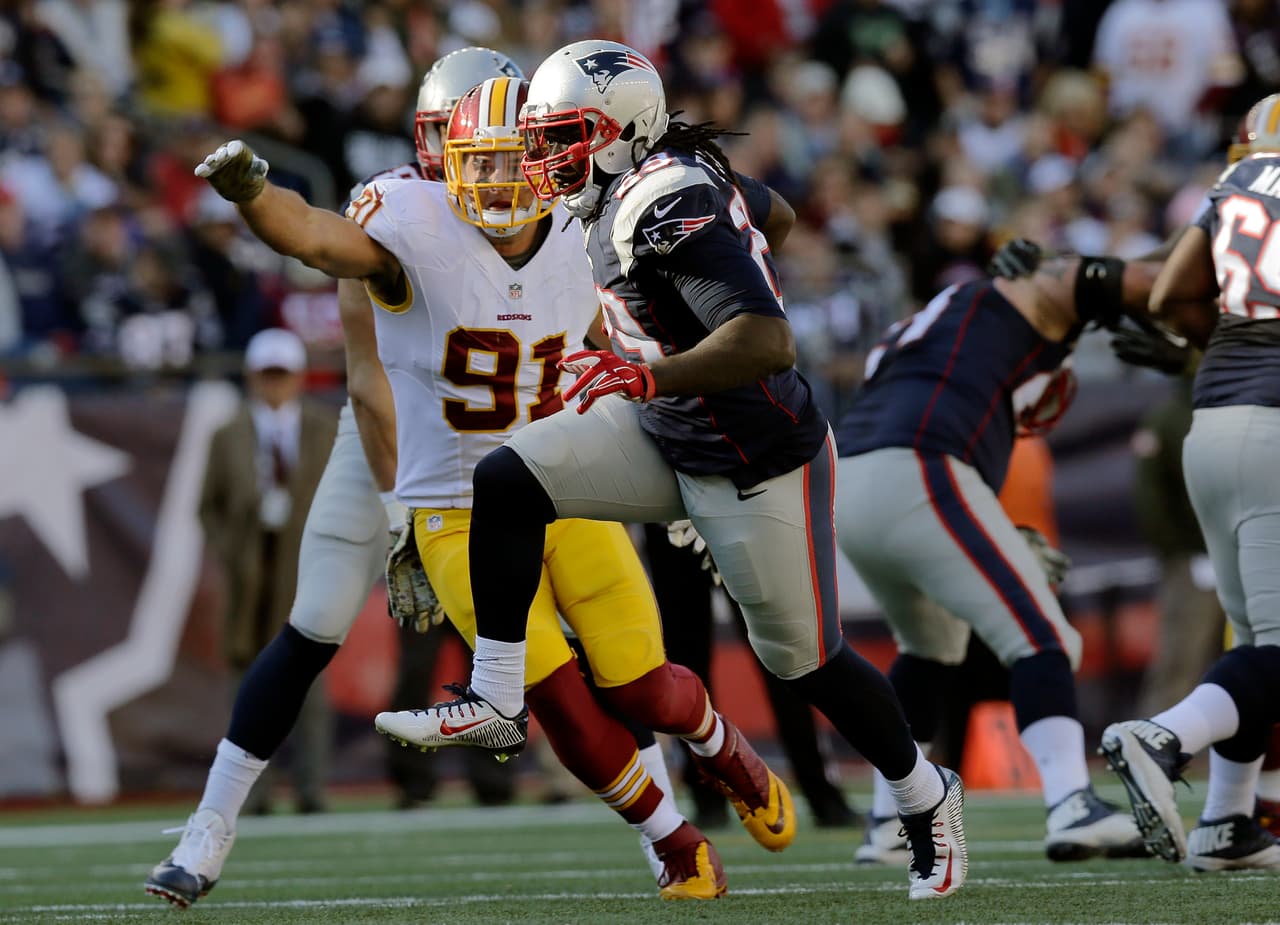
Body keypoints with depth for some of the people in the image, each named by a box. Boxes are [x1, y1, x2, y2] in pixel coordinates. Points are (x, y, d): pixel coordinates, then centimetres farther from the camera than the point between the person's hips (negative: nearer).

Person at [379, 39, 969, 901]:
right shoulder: (683, 172, -1)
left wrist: (649, 376, -41)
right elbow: (773, 214, 20)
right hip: (664, 440, 9)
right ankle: (498, 698, 0)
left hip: (758, 467, -9)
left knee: (806, 660, 6)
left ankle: (926, 798, 30)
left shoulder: (665, 208, -28)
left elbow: (771, 345, -36)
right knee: (502, 487, -8)